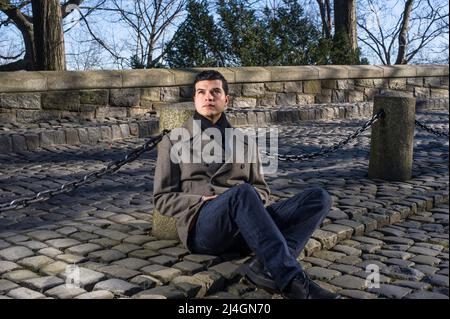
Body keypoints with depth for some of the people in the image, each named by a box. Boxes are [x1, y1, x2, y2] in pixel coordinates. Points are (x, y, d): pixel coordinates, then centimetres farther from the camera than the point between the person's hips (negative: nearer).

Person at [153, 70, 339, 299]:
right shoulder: (174, 142, 15)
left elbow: (261, 189, 24)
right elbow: (162, 198, 10)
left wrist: (252, 201, -2)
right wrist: (202, 201, -9)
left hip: (247, 227, 4)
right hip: (202, 226, -4)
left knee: (319, 197, -17)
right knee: (241, 193, -38)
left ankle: (266, 267, -38)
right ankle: (293, 281, -44)